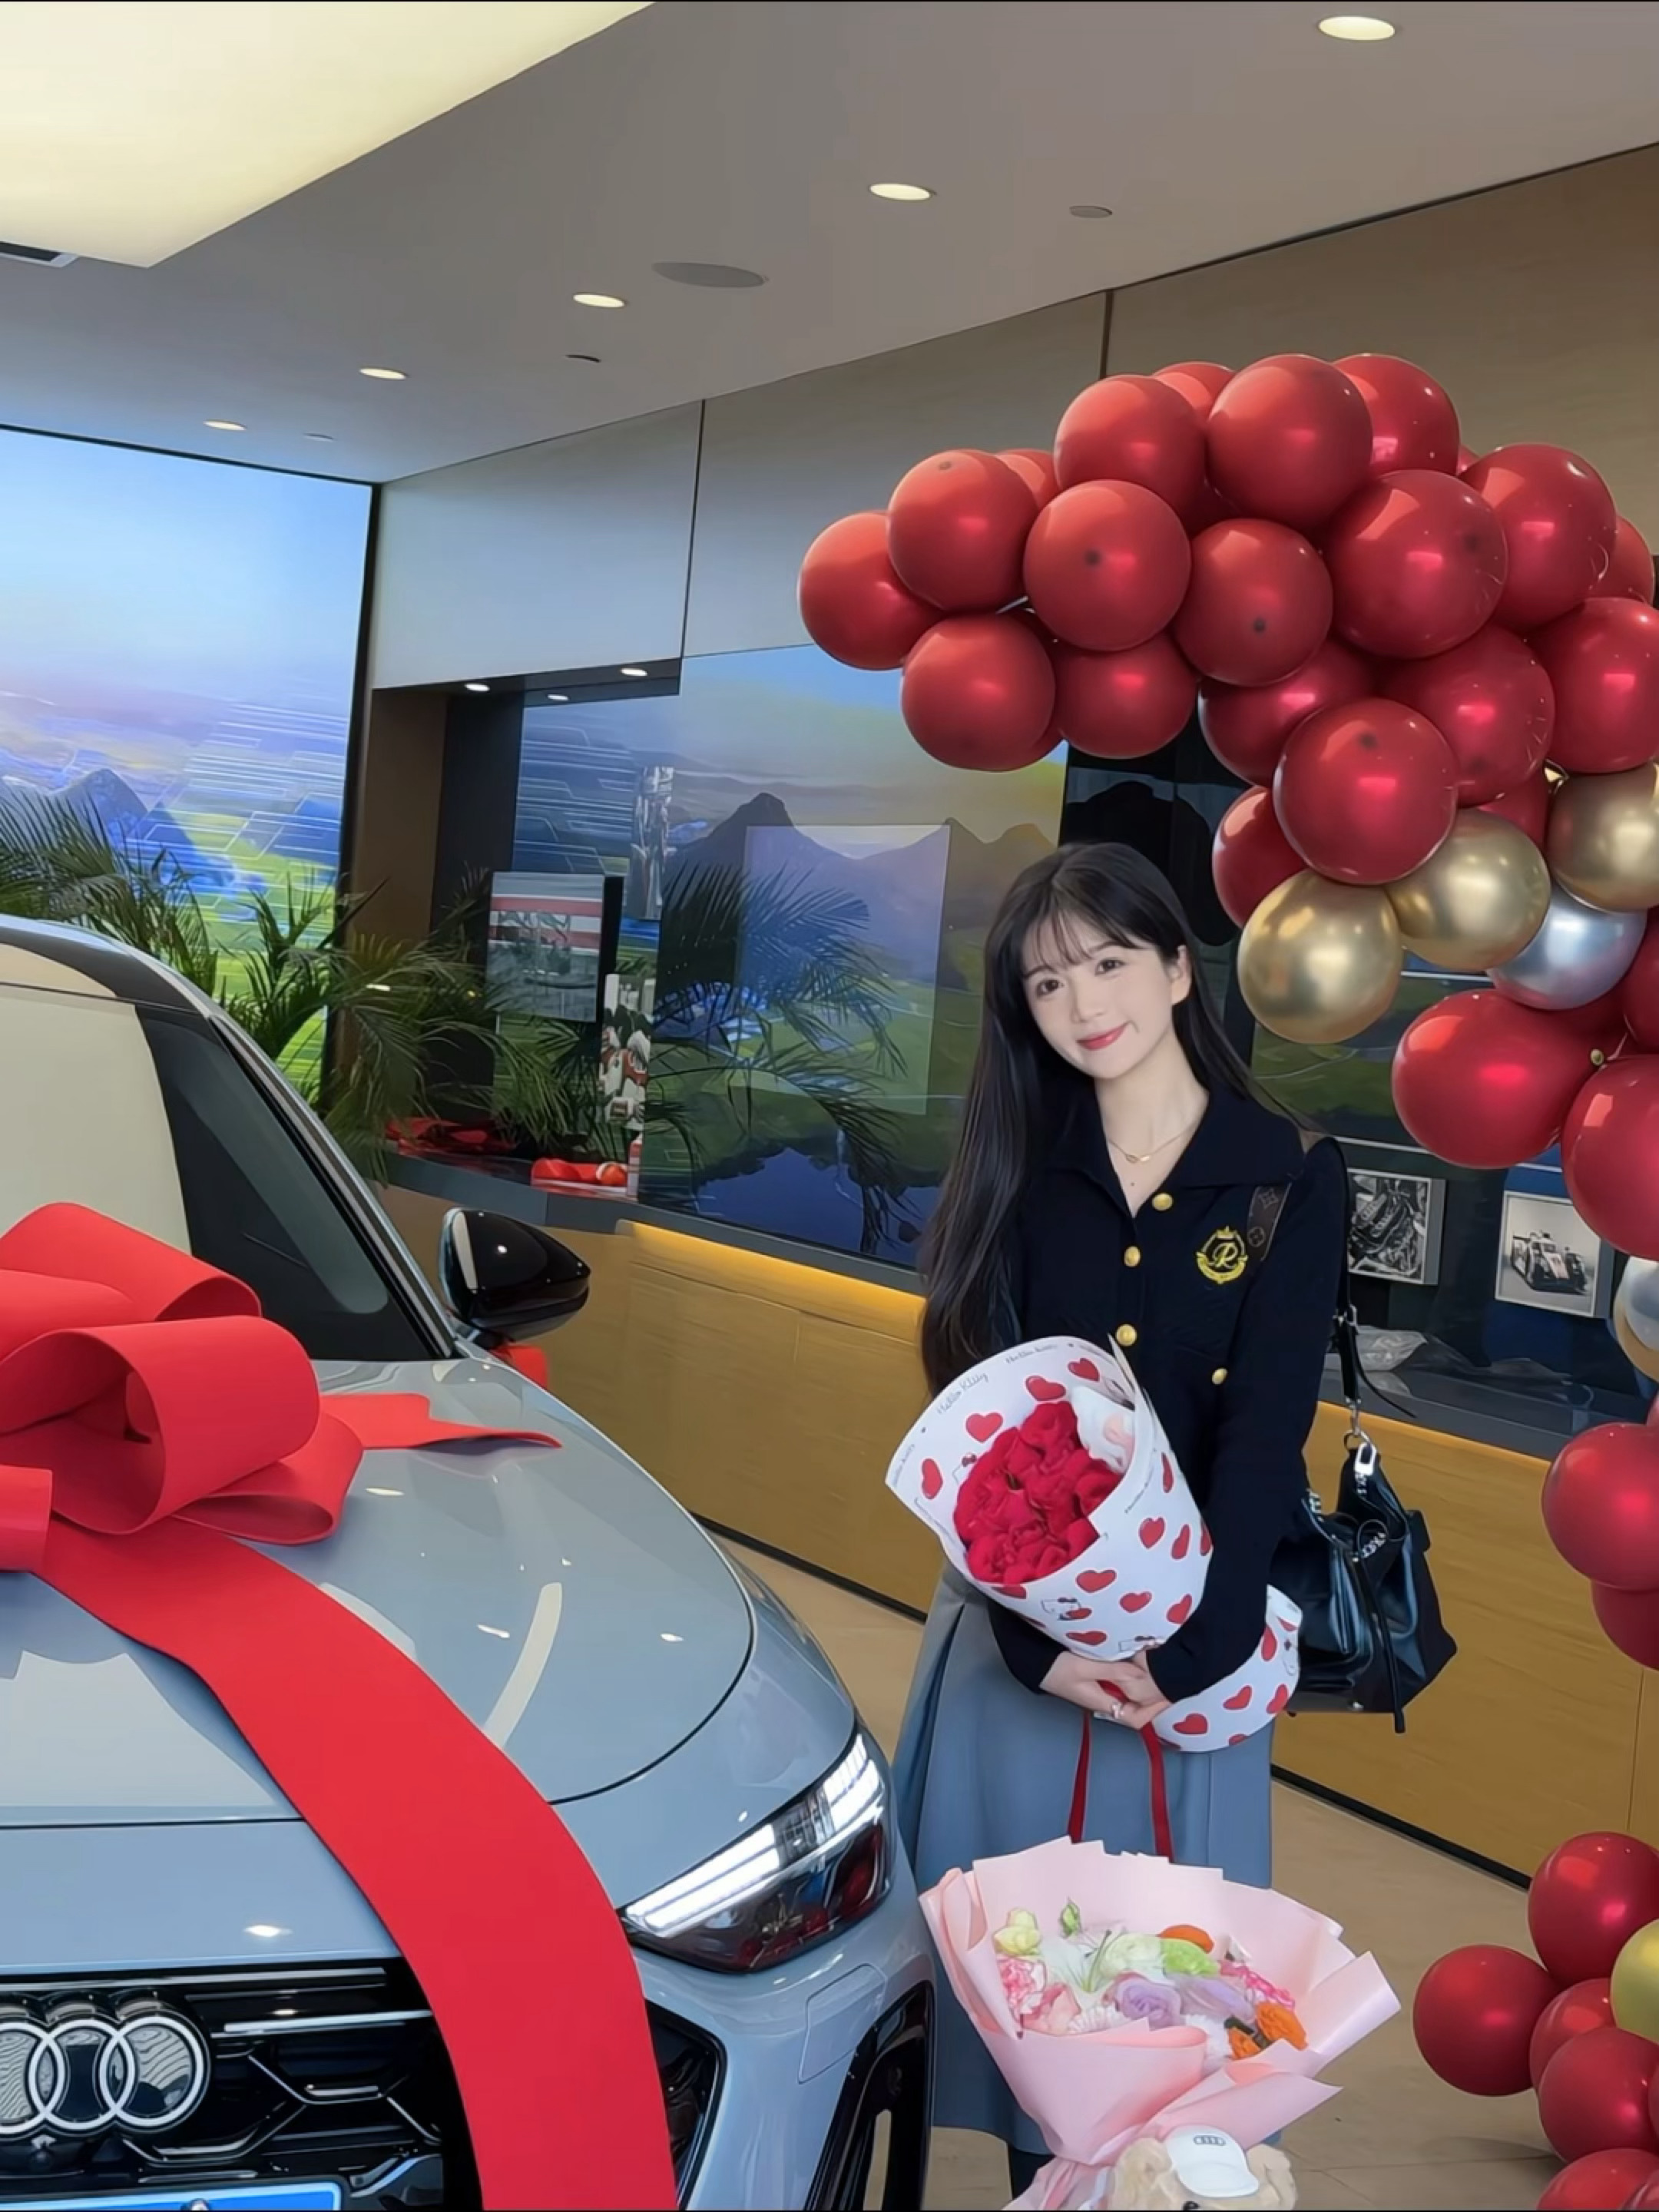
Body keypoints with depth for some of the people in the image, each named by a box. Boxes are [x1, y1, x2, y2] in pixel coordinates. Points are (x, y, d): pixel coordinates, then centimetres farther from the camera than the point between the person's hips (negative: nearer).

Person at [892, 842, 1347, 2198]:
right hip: (1019, 1621, 2)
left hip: (1196, 1627, -2)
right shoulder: (1019, 1176, 2)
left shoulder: (1292, 1178, -5)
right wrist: (1039, 1637, -17)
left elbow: (1265, 1436, -10)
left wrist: (1182, 1651, -19)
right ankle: (1035, 2175, 28)